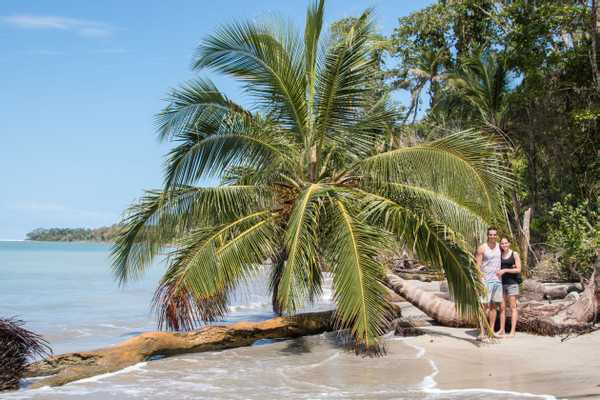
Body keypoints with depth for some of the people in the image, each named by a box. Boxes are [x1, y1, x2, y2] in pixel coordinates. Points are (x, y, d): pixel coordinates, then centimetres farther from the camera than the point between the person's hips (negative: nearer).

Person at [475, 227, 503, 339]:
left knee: (494, 305, 8)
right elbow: (477, 266, -9)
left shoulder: (499, 246, 9)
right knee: (484, 306, -8)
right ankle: (482, 332, -8)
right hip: (486, 280, -6)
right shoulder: (482, 248, -7)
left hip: (497, 280, 6)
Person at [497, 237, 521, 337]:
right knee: (502, 307, 3)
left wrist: (505, 270, -18)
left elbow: (518, 269, -9)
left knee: (513, 307, -4)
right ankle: (502, 330, 7)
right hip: (501, 283, 4)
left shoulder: (515, 254, -2)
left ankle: (513, 331, -4)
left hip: (512, 283, -4)